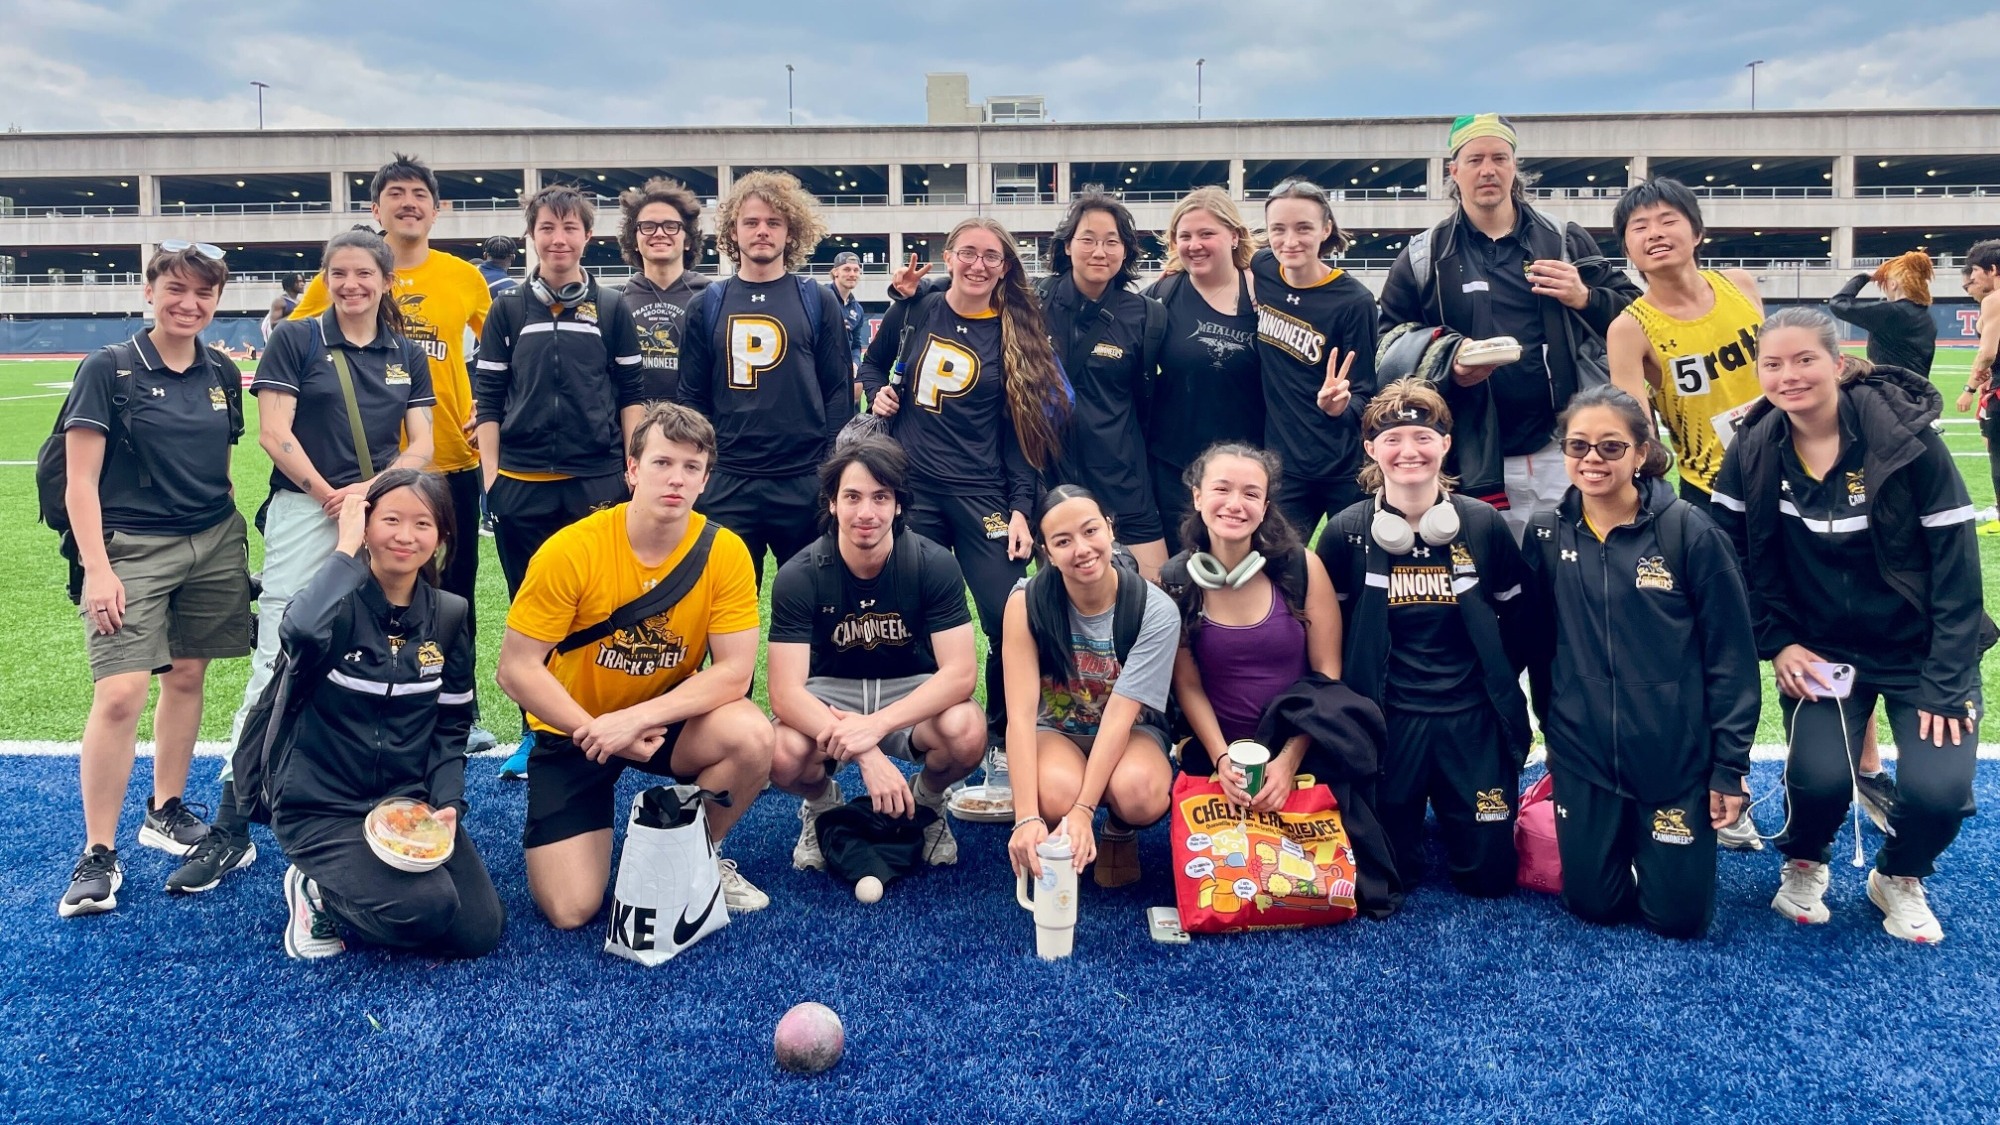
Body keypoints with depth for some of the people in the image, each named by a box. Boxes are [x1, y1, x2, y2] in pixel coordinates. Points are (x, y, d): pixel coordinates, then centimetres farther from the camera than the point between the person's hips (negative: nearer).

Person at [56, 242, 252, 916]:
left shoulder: (222, 374, 7)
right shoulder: (109, 369, -6)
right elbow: (80, 481, -8)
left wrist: (233, 536, 13)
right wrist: (96, 568, -14)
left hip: (214, 545, 5)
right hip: (134, 548, -5)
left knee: (187, 676, 11)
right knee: (119, 694, -11)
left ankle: (164, 811, 29)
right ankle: (98, 853, 0)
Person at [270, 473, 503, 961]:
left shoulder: (449, 614, 2)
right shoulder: (339, 599, -12)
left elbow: (451, 727, 8)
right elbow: (301, 634, -39)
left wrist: (447, 804, -8)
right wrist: (346, 550, -25)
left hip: (410, 802, 5)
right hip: (323, 807, -5)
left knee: (479, 931, -8)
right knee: (426, 908, -26)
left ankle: (375, 876, 18)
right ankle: (317, 892, 5)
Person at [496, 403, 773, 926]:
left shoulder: (725, 553, -16)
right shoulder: (572, 550, -21)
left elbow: (734, 672, -18)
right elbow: (517, 670, -16)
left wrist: (637, 718, -28)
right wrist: (596, 732, -21)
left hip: (667, 717, 2)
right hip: (574, 727, -2)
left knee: (752, 737, -31)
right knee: (570, 910, -12)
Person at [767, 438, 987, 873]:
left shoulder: (935, 564, -17)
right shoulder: (798, 576, -17)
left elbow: (960, 672, -22)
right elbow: (786, 691, -24)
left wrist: (876, 726, -36)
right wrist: (867, 755, -38)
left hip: (911, 693, 0)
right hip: (829, 694, 0)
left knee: (966, 734, -33)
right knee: (783, 755, -33)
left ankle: (926, 801, 4)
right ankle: (822, 804, 7)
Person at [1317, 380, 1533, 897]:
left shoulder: (1483, 524, -3)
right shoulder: (1347, 531, -5)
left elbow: (1519, 616, 10)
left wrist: (1498, 681, 4)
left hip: (1473, 718, 1)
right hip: (1387, 718, -1)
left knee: (1489, 875, 4)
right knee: (1387, 872, 4)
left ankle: (1448, 812, 35)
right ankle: (1411, 813, 36)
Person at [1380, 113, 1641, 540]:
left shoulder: (1565, 240, 9)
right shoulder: (1423, 259, 6)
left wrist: (1584, 298, -9)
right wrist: (1447, 373, -12)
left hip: (1570, 451, 1)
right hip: (1480, 467, 0)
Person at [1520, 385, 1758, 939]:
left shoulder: (1690, 532, -12)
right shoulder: (1547, 535, -2)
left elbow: (1731, 655, -8)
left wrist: (1730, 765, -8)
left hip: (1678, 756, -2)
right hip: (1582, 754, 2)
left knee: (1678, 916, 5)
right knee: (1594, 904, 9)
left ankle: (1668, 845, 36)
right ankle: (1612, 840, 39)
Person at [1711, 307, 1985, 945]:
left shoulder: (1906, 439, -17)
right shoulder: (1753, 451, -8)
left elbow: (1957, 562, -13)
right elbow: (1739, 558, 3)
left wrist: (1947, 682, -15)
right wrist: (1777, 642, -6)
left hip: (1921, 648, -1)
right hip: (1821, 649, 1)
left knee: (1938, 790, -20)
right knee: (1820, 777, -21)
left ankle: (1899, 879, 15)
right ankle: (1803, 866, 14)